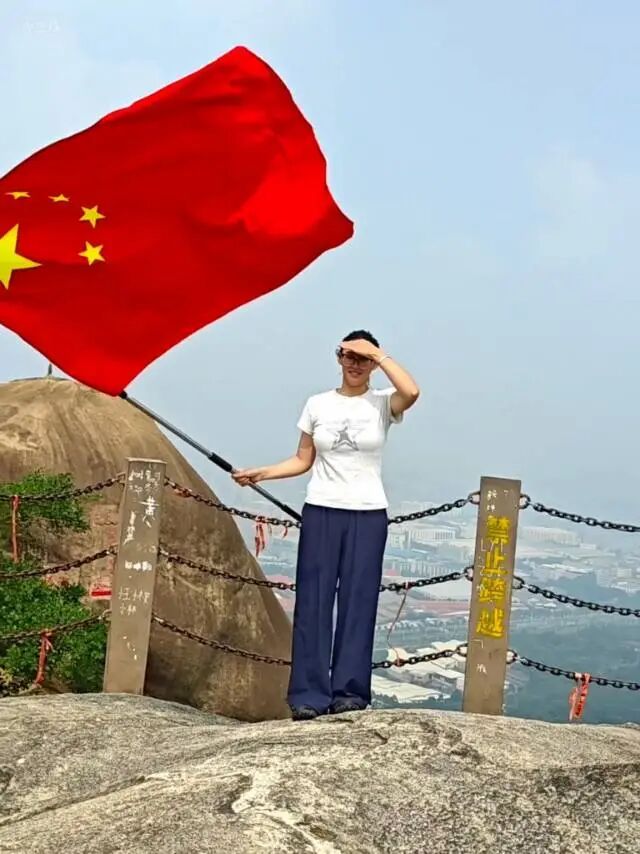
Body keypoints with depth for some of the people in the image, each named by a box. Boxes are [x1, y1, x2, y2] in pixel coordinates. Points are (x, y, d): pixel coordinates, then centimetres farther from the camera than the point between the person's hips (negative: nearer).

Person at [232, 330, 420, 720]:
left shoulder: (382, 403, 0)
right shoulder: (318, 404, 6)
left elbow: (412, 392, -24)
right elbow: (303, 461, 11)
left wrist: (378, 352, -16)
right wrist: (260, 473, -1)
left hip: (368, 515, -1)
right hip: (321, 512, 2)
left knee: (358, 602, 0)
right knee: (313, 601, -2)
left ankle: (349, 692, 6)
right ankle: (309, 695, 1)